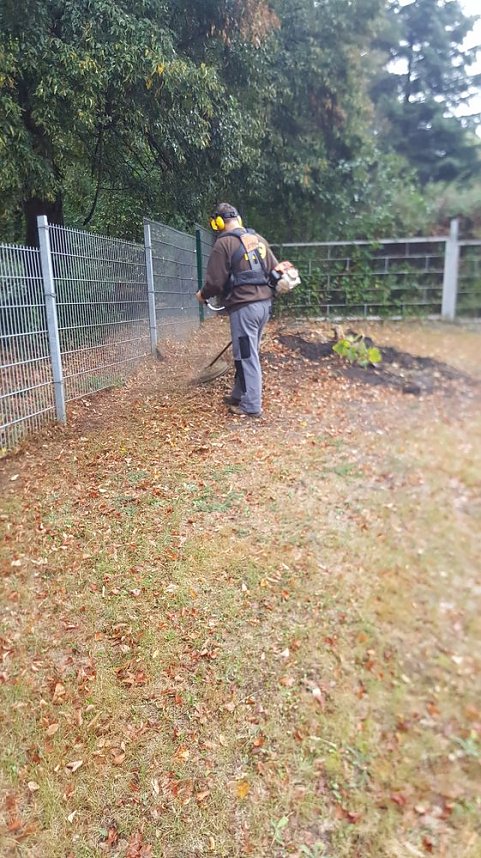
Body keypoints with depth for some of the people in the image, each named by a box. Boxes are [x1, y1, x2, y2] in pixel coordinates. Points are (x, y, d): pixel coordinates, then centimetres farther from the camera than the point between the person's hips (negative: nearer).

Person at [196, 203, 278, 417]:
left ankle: (251, 406, 4)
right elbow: (275, 269, 15)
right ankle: (239, 395, 28)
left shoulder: (224, 243, -8)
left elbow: (215, 281, -11)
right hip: (264, 302, 8)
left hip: (243, 306, -7)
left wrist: (203, 294, 9)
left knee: (246, 356, -1)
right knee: (247, 353, 17)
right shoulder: (258, 238, 13)